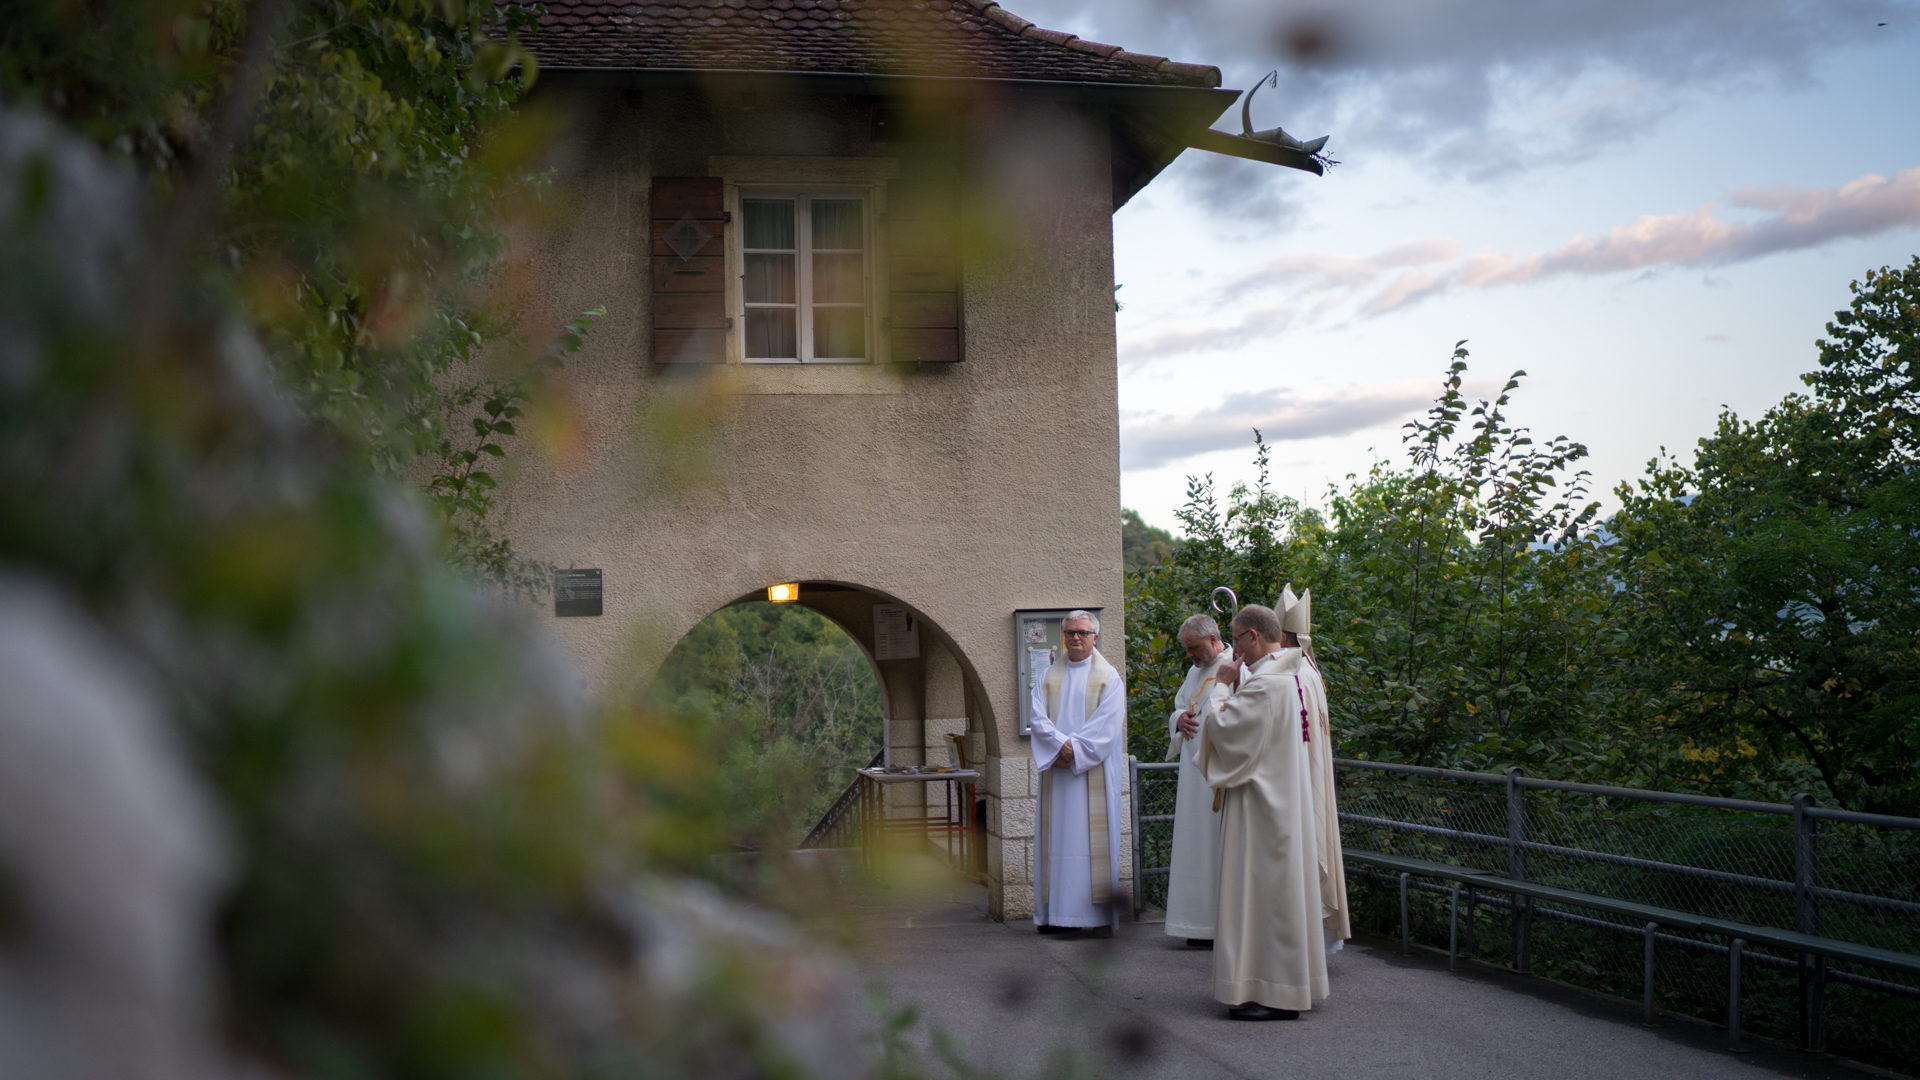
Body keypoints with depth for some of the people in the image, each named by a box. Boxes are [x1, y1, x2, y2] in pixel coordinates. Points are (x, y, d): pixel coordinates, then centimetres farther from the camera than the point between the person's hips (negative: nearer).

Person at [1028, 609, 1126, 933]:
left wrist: (1074, 749, -15)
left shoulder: (1108, 677, 3)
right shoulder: (1049, 676, 13)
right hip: (1056, 770, 3)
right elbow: (1037, 716, 2)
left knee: (1091, 837, -5)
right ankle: (1055, 911, 5)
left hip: (1092, 771, -3)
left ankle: (1096, 913, -4)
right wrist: (1060, 744, -14)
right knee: (1057, 838, 2)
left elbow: (1106, 724, -7)